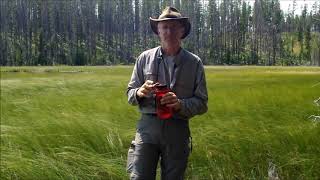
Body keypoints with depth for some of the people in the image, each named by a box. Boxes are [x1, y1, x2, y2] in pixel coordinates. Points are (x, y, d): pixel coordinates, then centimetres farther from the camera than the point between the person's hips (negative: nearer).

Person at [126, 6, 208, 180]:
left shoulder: (194, 63, 1)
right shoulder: (145, 58, 3)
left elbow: (201, 103, 1)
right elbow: (130, 93, 9)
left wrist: (180, 104, -19)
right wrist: (140, 93, -14)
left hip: (178, 129, 0)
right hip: (148, 125, 0)